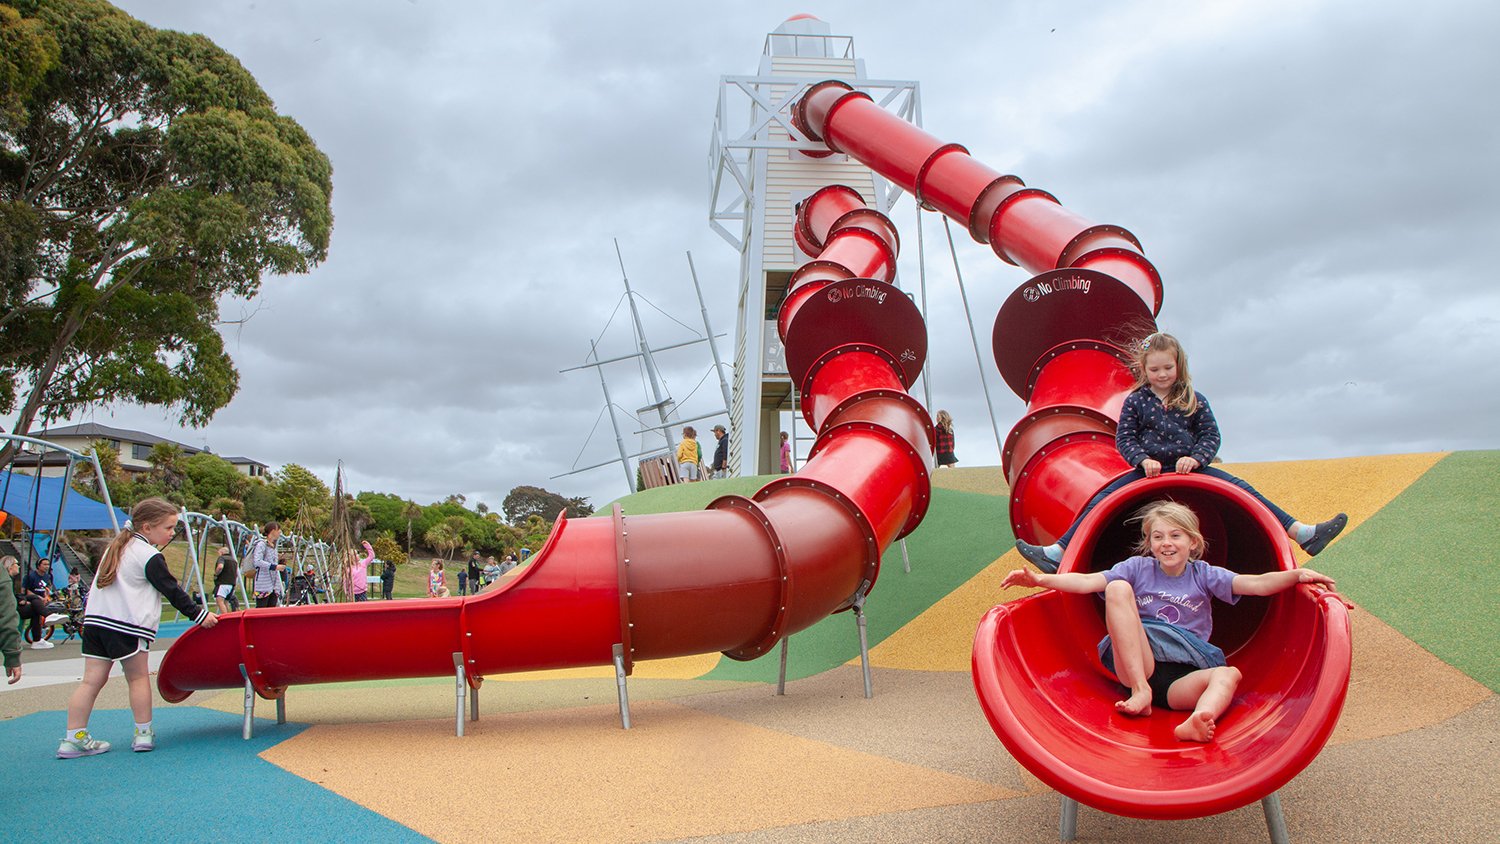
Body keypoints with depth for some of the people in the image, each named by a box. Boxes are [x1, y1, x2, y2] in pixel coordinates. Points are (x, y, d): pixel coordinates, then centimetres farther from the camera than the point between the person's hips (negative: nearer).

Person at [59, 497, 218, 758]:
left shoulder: (116, 548, 18)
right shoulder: (150, 557, -7)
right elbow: (172, 591, -7)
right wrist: (199, 614, -2)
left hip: (94, 619, 7)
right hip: (126, 625, -7)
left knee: (92, 680, 7)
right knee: (138, 677, 5)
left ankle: (73, 739, 6)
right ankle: (144, 734, 9)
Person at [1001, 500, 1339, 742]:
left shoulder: (1203, 574, 13)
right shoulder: (1137, 568, 10)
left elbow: (1257, 584, 1)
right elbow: (1087, 582, -1)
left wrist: (1296, 575, -18)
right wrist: (1039, 579, -15)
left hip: (1183, 677, 1)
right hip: (1136, 663, -1)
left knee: (1229, 674, -30)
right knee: (1118, 588, -20)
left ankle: (1195, 723, -63)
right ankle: (1140, 691, -28)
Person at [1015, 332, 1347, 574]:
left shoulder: (1194, 400, 4)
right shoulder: (1135, 401, 2)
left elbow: (1211, 435, 3)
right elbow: (1124, 437, 0)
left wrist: (1195, 458, -17)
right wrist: (1143, 460, -18)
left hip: (1189, 467, 1)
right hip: (1149, 470, -1)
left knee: (1240, 489, -14)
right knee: (1101, 501, -16)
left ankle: (1302, 533, -14)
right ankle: (1058, 552, -21)